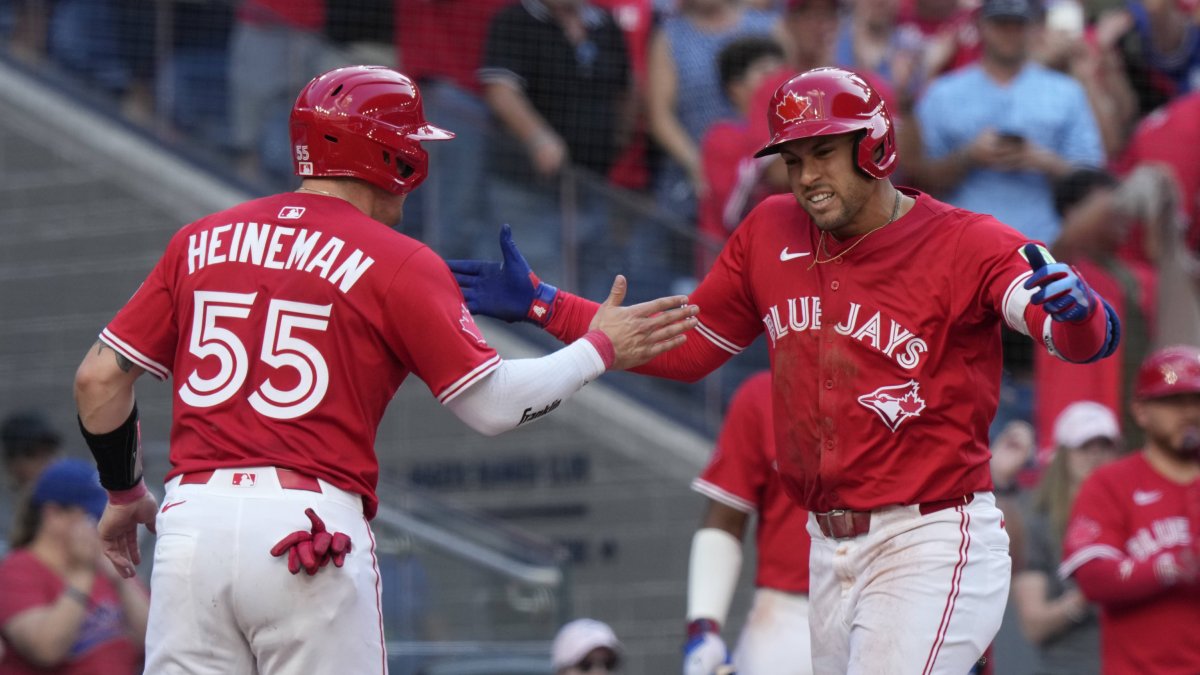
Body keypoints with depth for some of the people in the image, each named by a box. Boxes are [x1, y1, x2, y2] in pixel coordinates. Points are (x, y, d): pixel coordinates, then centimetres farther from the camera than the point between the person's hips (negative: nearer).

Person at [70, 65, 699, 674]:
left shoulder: (200, 242, 14)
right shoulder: (396, 264, 0)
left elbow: (99, 378, 12)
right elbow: (491, 404, -2)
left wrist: (124, 494, 27)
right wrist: (601, 348, 13)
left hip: (191, 519, 4)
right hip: (309, 526, -4)